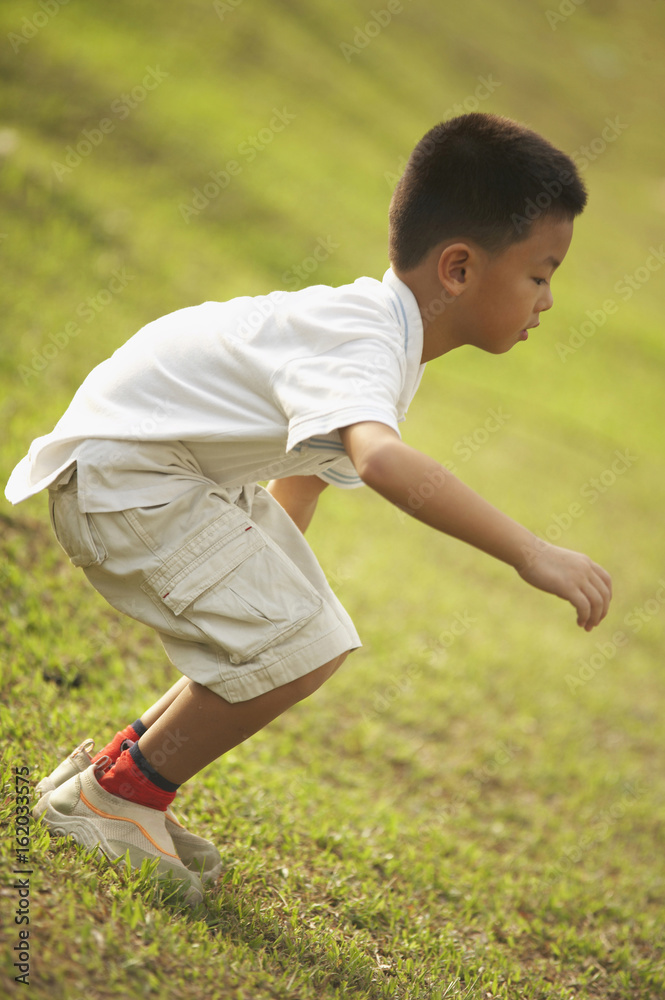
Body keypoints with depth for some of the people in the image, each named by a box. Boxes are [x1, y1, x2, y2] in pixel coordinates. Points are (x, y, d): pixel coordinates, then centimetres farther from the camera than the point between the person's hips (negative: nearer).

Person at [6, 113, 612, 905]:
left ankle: (118, 772, 20)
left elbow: (310, 465, 21)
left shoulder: (375, 334, 5)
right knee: (296, 650, -17)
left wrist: (277, 574, 30)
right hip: (121, 472, -10)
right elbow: (381, 460, -50)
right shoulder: (365, 346, -28)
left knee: (309, 642, 11)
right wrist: (530, 554, -51)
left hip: (191, 469, 10)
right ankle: (110, 797, -1)